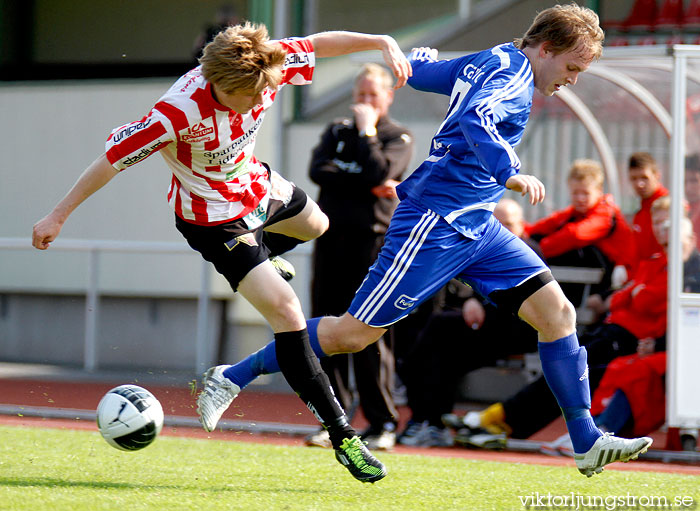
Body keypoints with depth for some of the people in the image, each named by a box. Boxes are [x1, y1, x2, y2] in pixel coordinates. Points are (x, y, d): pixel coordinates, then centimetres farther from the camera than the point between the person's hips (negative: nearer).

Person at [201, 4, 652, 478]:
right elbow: (475, 119, -34)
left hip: (476, 226, 10)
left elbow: (419, 69, 28)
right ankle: (233, 377, 9)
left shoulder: (486, 62, 14)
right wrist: (510, 173, -41)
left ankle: (588, 443, 2)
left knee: (557, 313, -1)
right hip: (436, 222, -10)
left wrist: (423, 56, 49)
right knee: (354, 334, -5)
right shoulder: (512, 69, -14)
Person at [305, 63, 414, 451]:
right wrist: (366, 186, -8)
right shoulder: (336, 130, 17)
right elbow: (318, 170, -1)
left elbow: (379, 172, -14)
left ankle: (383, 424, -3)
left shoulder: (398, 137, 6)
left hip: (372, 241, -4)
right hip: (331, 238, 4)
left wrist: (367, 130, -5)